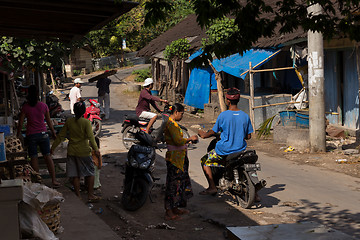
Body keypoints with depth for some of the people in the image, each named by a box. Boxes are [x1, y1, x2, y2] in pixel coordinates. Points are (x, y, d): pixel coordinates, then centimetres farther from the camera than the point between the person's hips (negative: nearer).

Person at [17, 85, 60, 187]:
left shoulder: (25, 107, -7)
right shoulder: (43, 106, -2)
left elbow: (20, 123, -4)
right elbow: (49, 121, 7)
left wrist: (18, 134, 9)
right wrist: (53, 132, 19)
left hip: (31, 135, -2)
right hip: (43, 134, 2)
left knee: (33, 158, 5)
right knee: (47, 156, 7)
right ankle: (54, 180, 5)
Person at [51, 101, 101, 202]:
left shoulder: (69, 121, -1)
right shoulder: (86, 122, -12)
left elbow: (61, 136, 4)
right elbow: (91, 137, -20)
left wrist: (53, 147, 13)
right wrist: (96, 149, -20)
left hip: (72, 151, 3)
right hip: (84, 152, -3)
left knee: (75, 175, 9)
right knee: (90, 173, 10)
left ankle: (78, 196, 13)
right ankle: (90, 195, 10)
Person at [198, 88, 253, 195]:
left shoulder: (223, 115, -13)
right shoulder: (245, 116, -2)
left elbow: (213, 132, -3)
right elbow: (248, 136, 5)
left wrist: (204, 134, 17)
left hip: (224, 150, -4)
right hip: (240, 150, 4)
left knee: (205, 161, 14)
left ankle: (212, 187, 3)